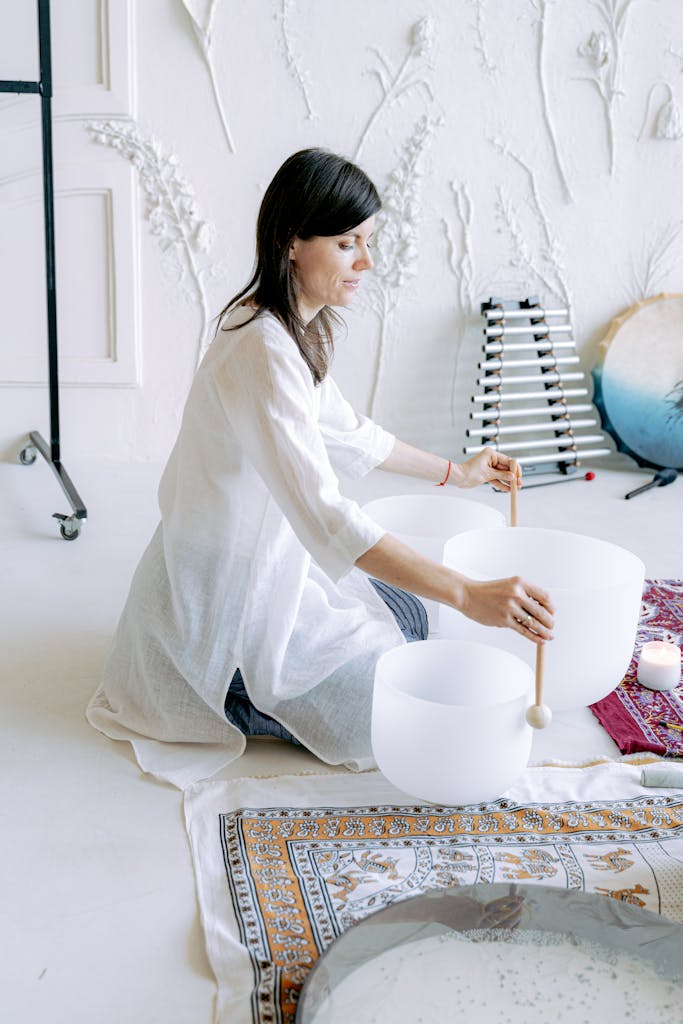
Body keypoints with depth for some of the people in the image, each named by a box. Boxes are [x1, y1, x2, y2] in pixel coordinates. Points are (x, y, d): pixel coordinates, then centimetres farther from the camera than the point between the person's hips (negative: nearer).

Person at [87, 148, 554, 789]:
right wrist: (468, 595, -42)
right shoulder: (262, 350, -30)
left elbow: (345, 434, 19)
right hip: (224, 589, -10)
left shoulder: (298, 328, 2)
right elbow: (324, 515, -38)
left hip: (265, 559, 10)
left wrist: (455, 471, 22)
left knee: (406, 617, 23)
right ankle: (213, 696, 0)